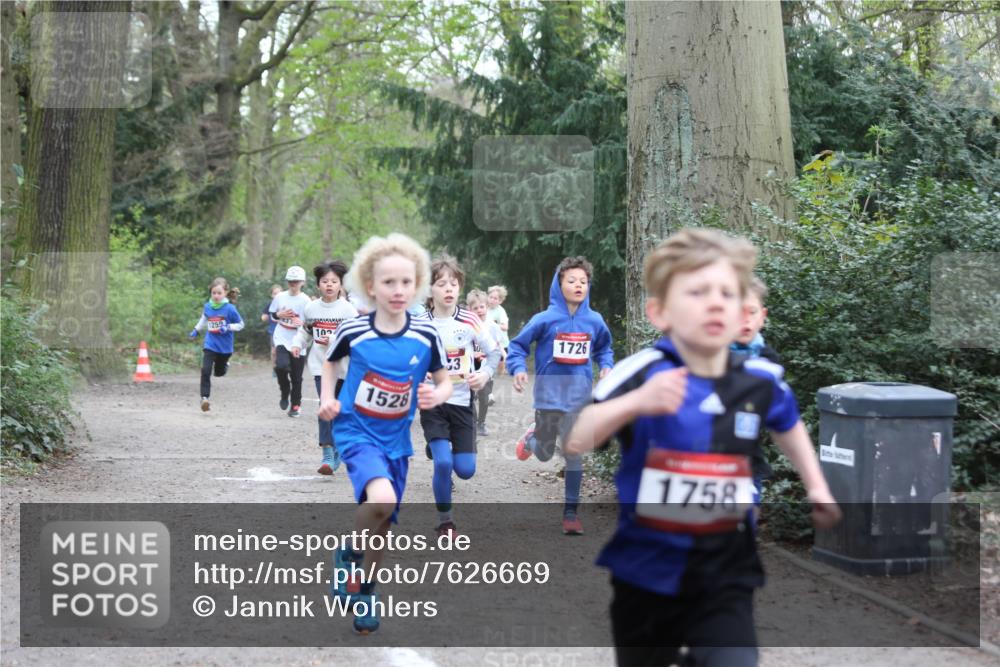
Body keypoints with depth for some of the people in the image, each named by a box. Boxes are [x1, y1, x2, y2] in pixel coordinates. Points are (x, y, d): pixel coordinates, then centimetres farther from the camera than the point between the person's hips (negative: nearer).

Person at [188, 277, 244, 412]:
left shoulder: (230, 308, -15)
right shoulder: (207, 307, -4)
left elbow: (240, 324, -6)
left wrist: (228, 327, -21)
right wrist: (196, 330, 17)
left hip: (225, 347, -1)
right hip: (210, 345, 1)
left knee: (219, 373, 19)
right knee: (206, 371, -18)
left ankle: (224, 364, 54)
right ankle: (204, 398, -14)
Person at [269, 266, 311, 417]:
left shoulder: (305, 300, -3)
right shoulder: (280, 297, 5)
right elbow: (272, 315, 16)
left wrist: (302, 323, -21)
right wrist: (279, 315, -6)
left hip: (298, 343, -1)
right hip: (282, 339, 1)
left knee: (296, 376, 3)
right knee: (281, 366, -23)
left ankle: (296, 405, 21)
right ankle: (285, 393, 5)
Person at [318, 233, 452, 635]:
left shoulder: (426, 336, -10)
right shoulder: (353, 331, -13)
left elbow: (445, 381, 3)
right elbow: (330, 363, 8)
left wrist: (437, 396, -19)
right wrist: (327, 399, -6)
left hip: (396, 440, 3)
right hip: (356, 432, -3)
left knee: (383, 523, 12)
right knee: (381, 499, -30)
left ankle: (365, 591, 37)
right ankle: (349, 554, -1)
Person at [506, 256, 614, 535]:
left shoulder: (595, 321, -1)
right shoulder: (545, 319, -11)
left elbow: (604, 349, 16)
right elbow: (517, 346, -2)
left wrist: (606, 366, -3)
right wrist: (519, 369, -18)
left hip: (579, 398, 1)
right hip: (549, 395, -1)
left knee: (574, 454, -2)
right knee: (545, 454, 12)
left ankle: (570, 512, 9)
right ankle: (532, 437, 49)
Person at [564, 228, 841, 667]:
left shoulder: (761, 382, -5)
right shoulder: (643, 374, -18)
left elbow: (788, 427, 20)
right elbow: (571, 443, -28)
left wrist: (817, 490, 21)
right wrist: (635, 403, -40)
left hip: (725, 573, 2)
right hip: (646, 570, -2)